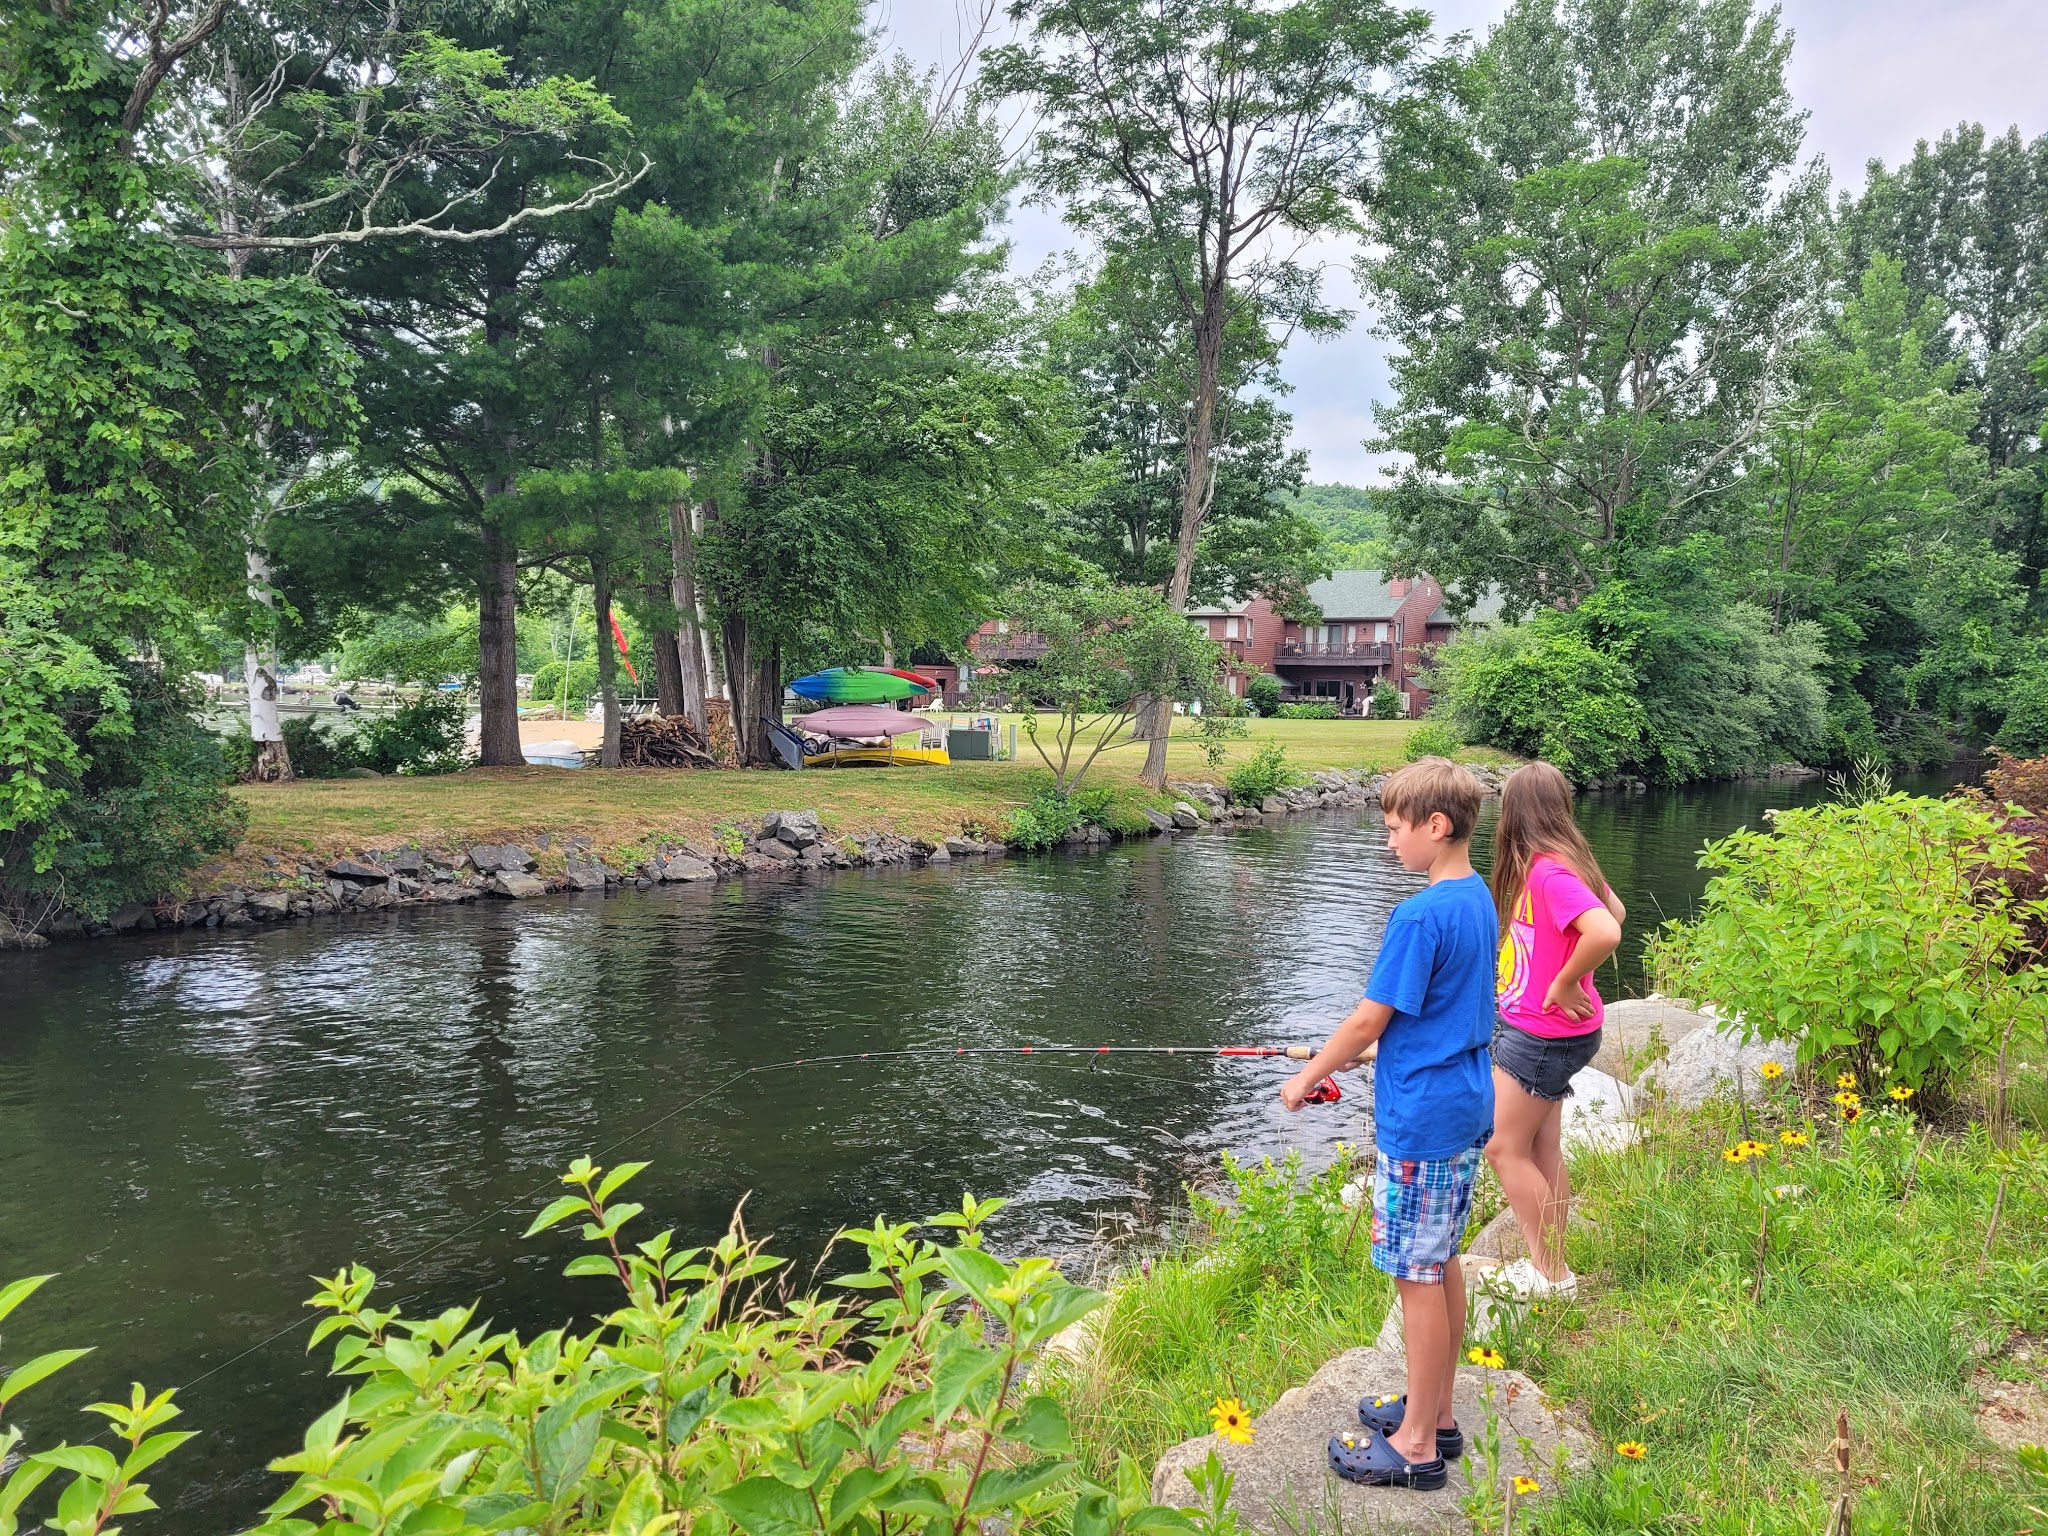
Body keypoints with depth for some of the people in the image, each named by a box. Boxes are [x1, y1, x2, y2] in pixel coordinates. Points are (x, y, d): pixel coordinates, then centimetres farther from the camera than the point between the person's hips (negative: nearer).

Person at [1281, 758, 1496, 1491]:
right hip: (1467, 1106, 9)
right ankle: (1436, 1412, 31)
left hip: (1420, 1120, -9)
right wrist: (1339, 1054, 19)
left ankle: (1416, 1445, 13)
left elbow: (1369, 1021, -18)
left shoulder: (1419, 916, -22)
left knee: (1419, 1275, 1)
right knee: (1443, 1264, 18)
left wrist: (1307, 1077, -4)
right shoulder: (1480, 900, 7)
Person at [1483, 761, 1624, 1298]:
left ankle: (1550, 1274, 10)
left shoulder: (1549, 870, -24)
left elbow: (1606, 932, -38)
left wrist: (1564, 982, -24)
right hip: (1534, 1027, 9)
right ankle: (1551, 1268, 26)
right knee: (1541, 1148, 16)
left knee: (1505, 1147, 0)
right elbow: (1615, 911, 20)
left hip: (1544, 1034, -9)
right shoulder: (1567, 860, 4)